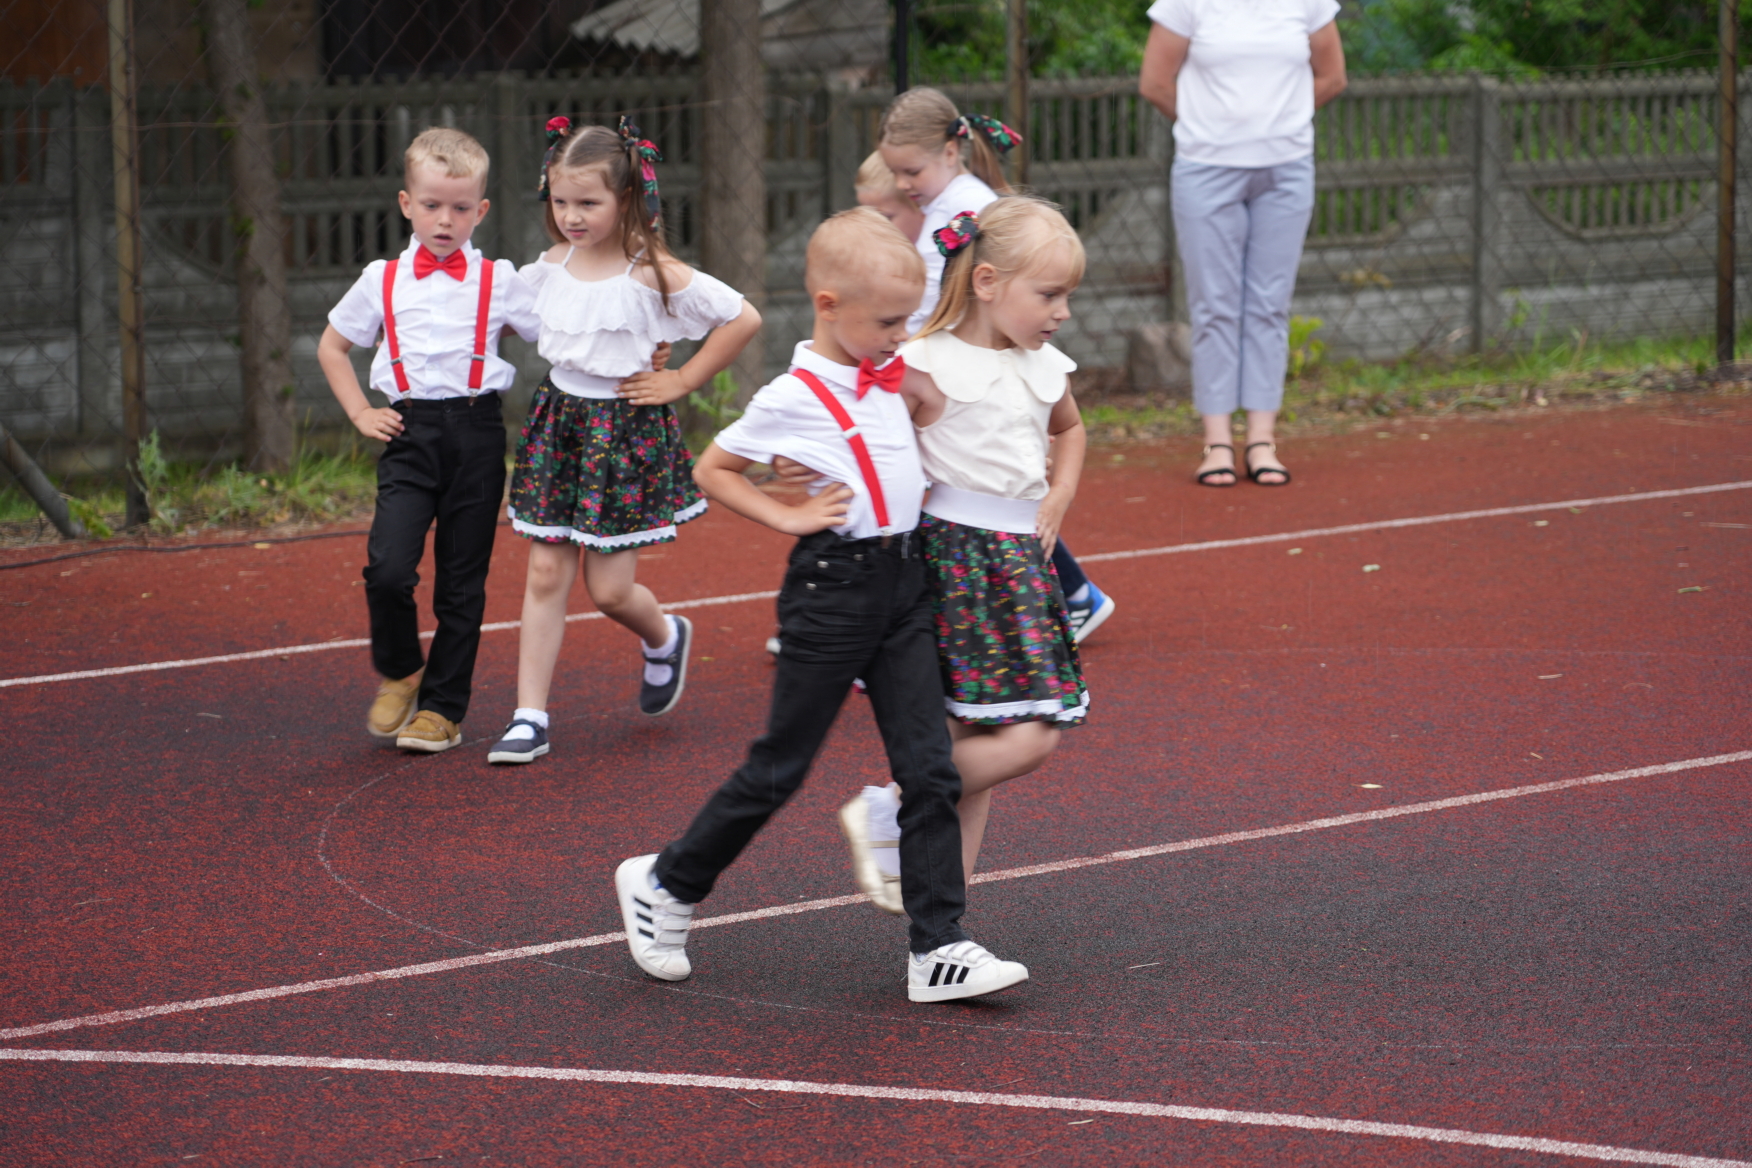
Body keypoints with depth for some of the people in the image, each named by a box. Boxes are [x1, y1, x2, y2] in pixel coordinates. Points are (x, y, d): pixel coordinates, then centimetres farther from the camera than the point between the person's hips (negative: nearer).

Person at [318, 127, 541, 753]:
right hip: (411, 431, 0)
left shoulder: (500, 280, 5)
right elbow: (332, 347, 19)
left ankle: (443, 707, 17)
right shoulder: (383, 279, 7)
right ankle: (398, 671, 12)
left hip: (478, 431, 0)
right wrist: (361, 413, 10)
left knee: (463, 580, 4)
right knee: (388, 568, -16)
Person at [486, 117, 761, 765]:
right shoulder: (550, 265, 2)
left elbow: (743, 317, -13)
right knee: (545, 575, 1)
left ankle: (664, 639, 33)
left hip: (625, 429, -5)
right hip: (558, 421, 5)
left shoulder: (651, 274, -15)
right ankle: (529, 718, 3)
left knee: (609, 588, -2)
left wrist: (682, 381, -9)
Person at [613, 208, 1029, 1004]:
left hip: (903, 582, 6)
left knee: (929, 766, -1)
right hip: (833, 587, -6)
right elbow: (711, 470, -2)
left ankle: (938, 951, 1)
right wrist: (788, 517, -10)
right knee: (780, 766, 4)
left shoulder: (894, 372, 7)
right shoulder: (791, 399, -12)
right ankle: (666, 885, 24)